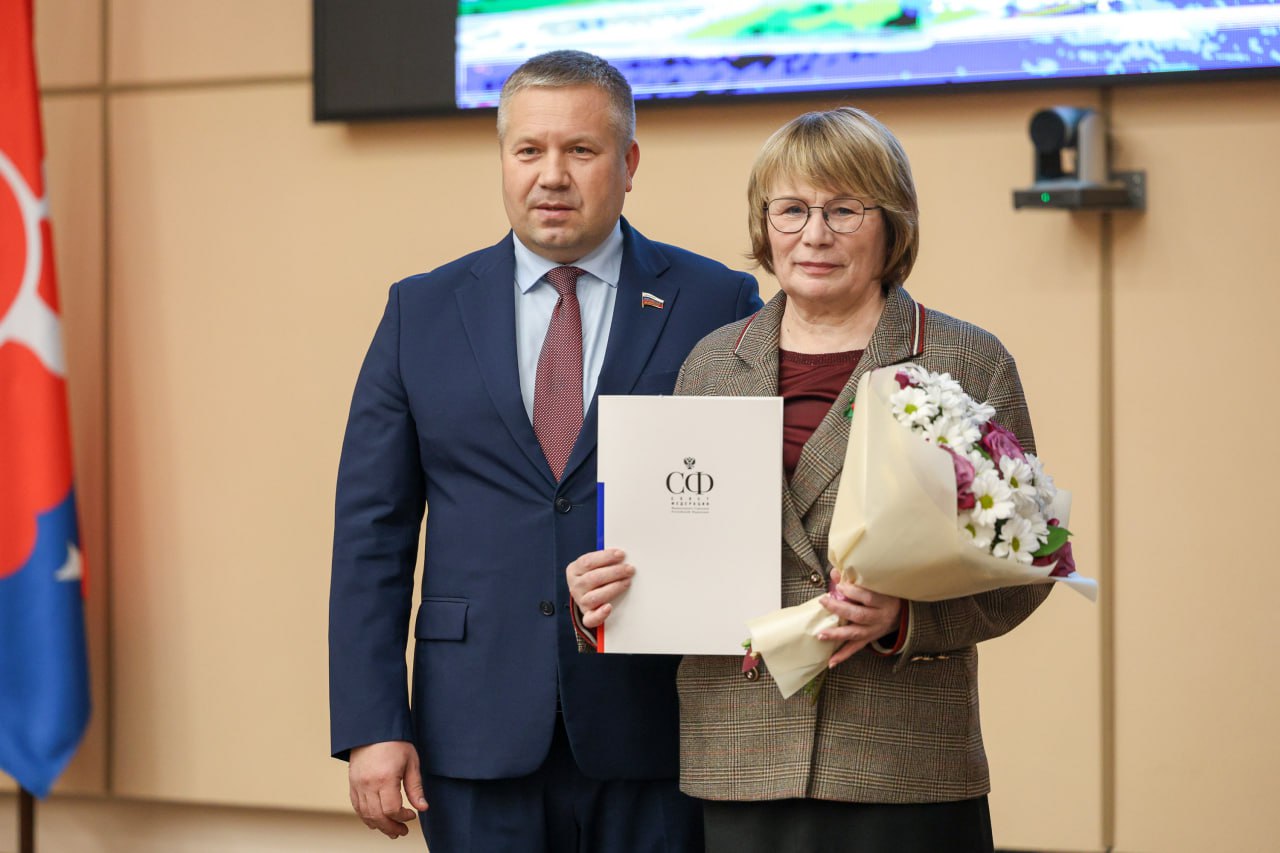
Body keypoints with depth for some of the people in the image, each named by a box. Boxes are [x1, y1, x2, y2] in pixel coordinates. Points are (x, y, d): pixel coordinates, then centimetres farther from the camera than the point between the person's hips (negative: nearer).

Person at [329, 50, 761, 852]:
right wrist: (371, 725, -3)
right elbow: (373, 533, 5)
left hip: (656, 733, -1)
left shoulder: (717, 306, 2)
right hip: (479, 747, 1)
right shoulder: (423, 312, 7)